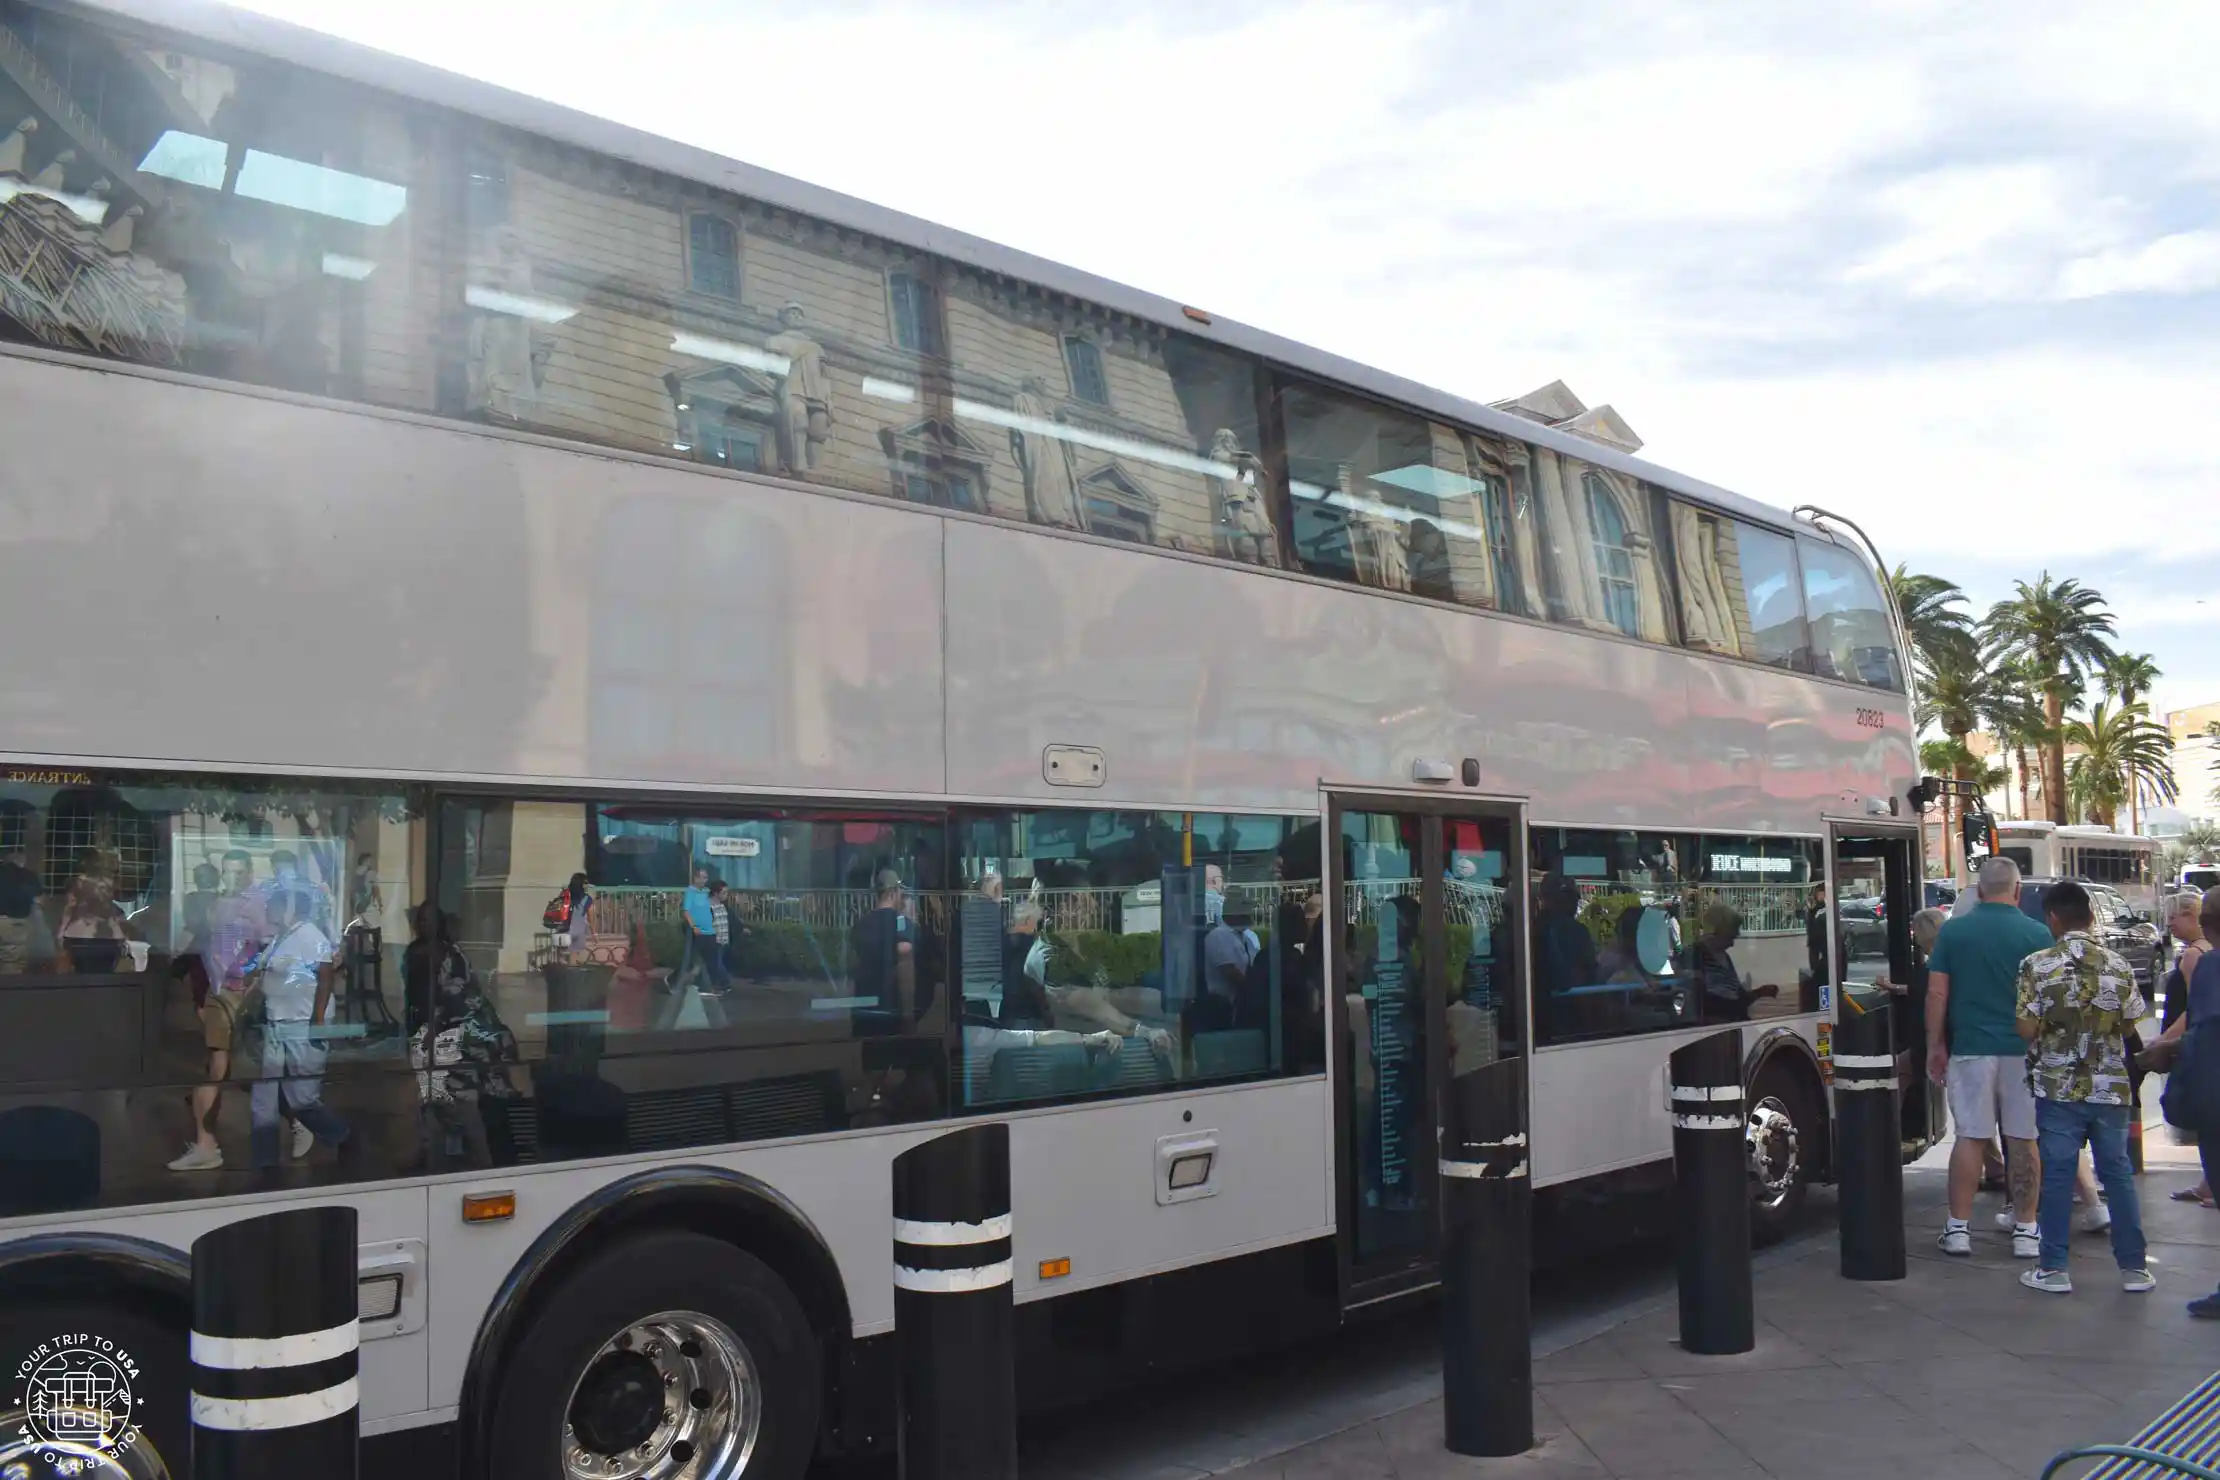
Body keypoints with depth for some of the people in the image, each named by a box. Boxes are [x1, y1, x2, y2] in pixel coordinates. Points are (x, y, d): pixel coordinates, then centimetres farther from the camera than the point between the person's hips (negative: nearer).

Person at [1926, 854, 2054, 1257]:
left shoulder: (1952, 931, -1)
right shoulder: (2036, 935, -2)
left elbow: (1936, 993, -1)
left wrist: (1935, 1046, 7)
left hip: (1970, 1048, 0)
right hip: (2025, 1051, 0)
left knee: (1969, 1137, 5)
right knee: (2023, 1140, 6)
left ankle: (1958, 1229, 7)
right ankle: (2026, 1231, 11)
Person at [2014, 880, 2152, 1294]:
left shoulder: (2037, 966, -10)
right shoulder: (2118, 965, -2)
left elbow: (2027, 1029, -12)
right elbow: (2131, 1024, 4)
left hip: (2059, 1089, -2)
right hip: (2110, 1088, 2)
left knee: (2058, 1176, 3)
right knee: (2118, 1173, 11)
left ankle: (2054, 1270, 7)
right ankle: (2133, 1268, 15)